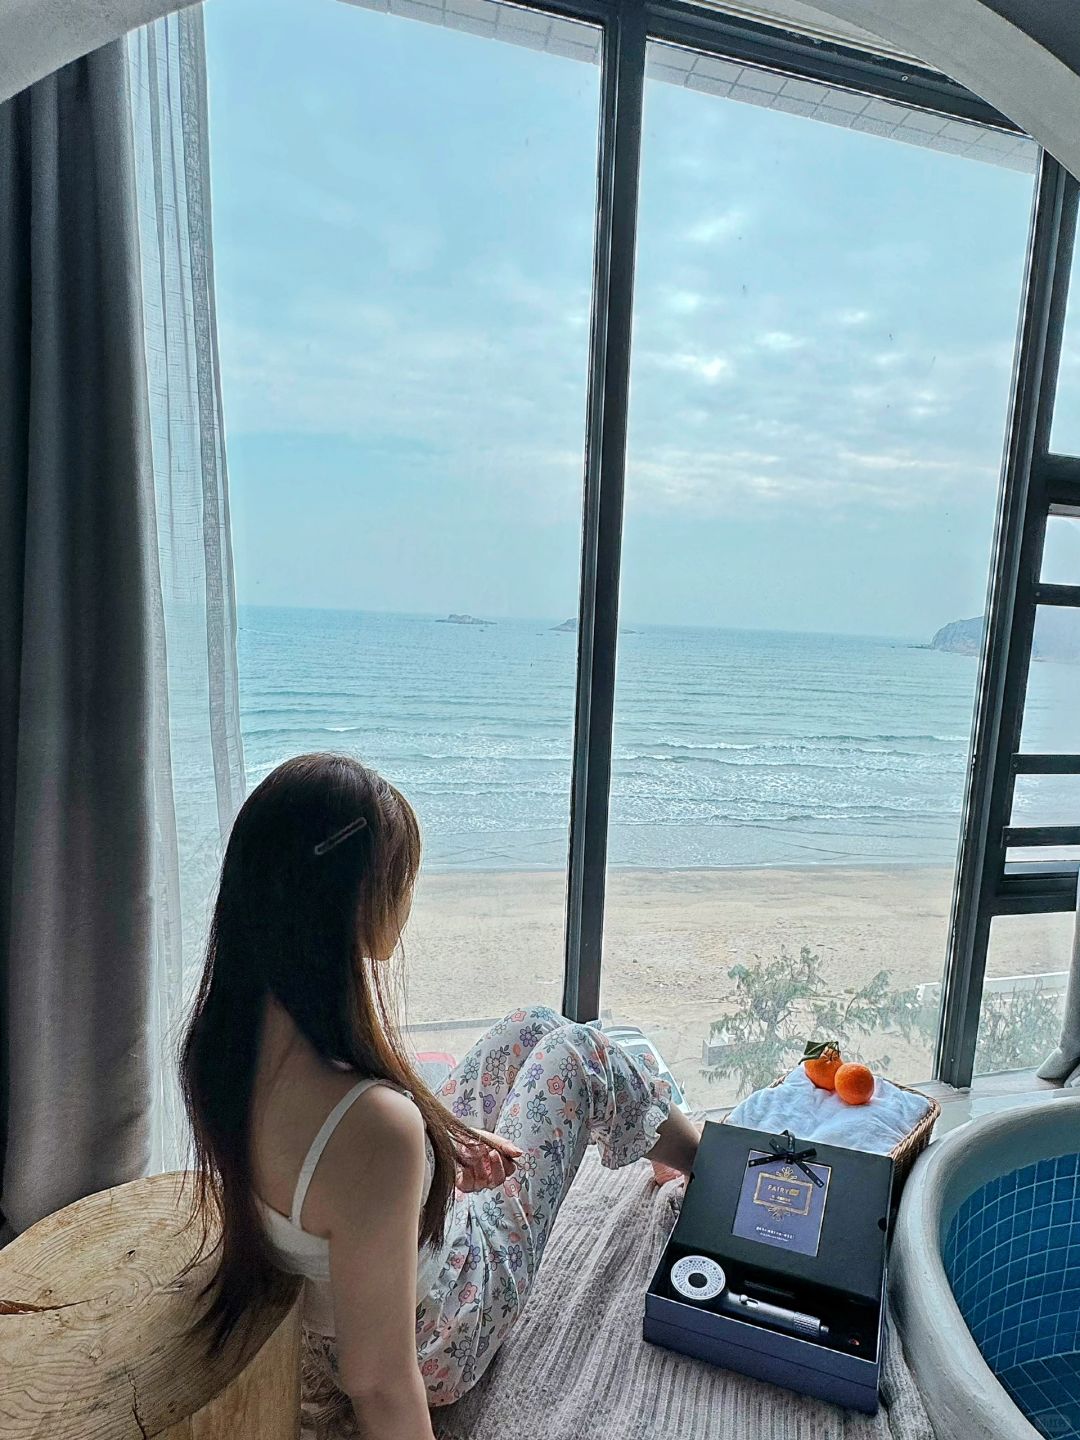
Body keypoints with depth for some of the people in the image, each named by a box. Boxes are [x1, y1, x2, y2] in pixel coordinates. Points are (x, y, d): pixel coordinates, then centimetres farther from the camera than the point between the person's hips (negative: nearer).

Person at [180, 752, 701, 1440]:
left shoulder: (225, 1033, -21)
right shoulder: (373, 1128, -46)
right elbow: (379, 1381, -29)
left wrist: (434, 1157, -4)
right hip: (439, 1342, -6)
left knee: (535, 1025, 14)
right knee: (577, 1050, 3)